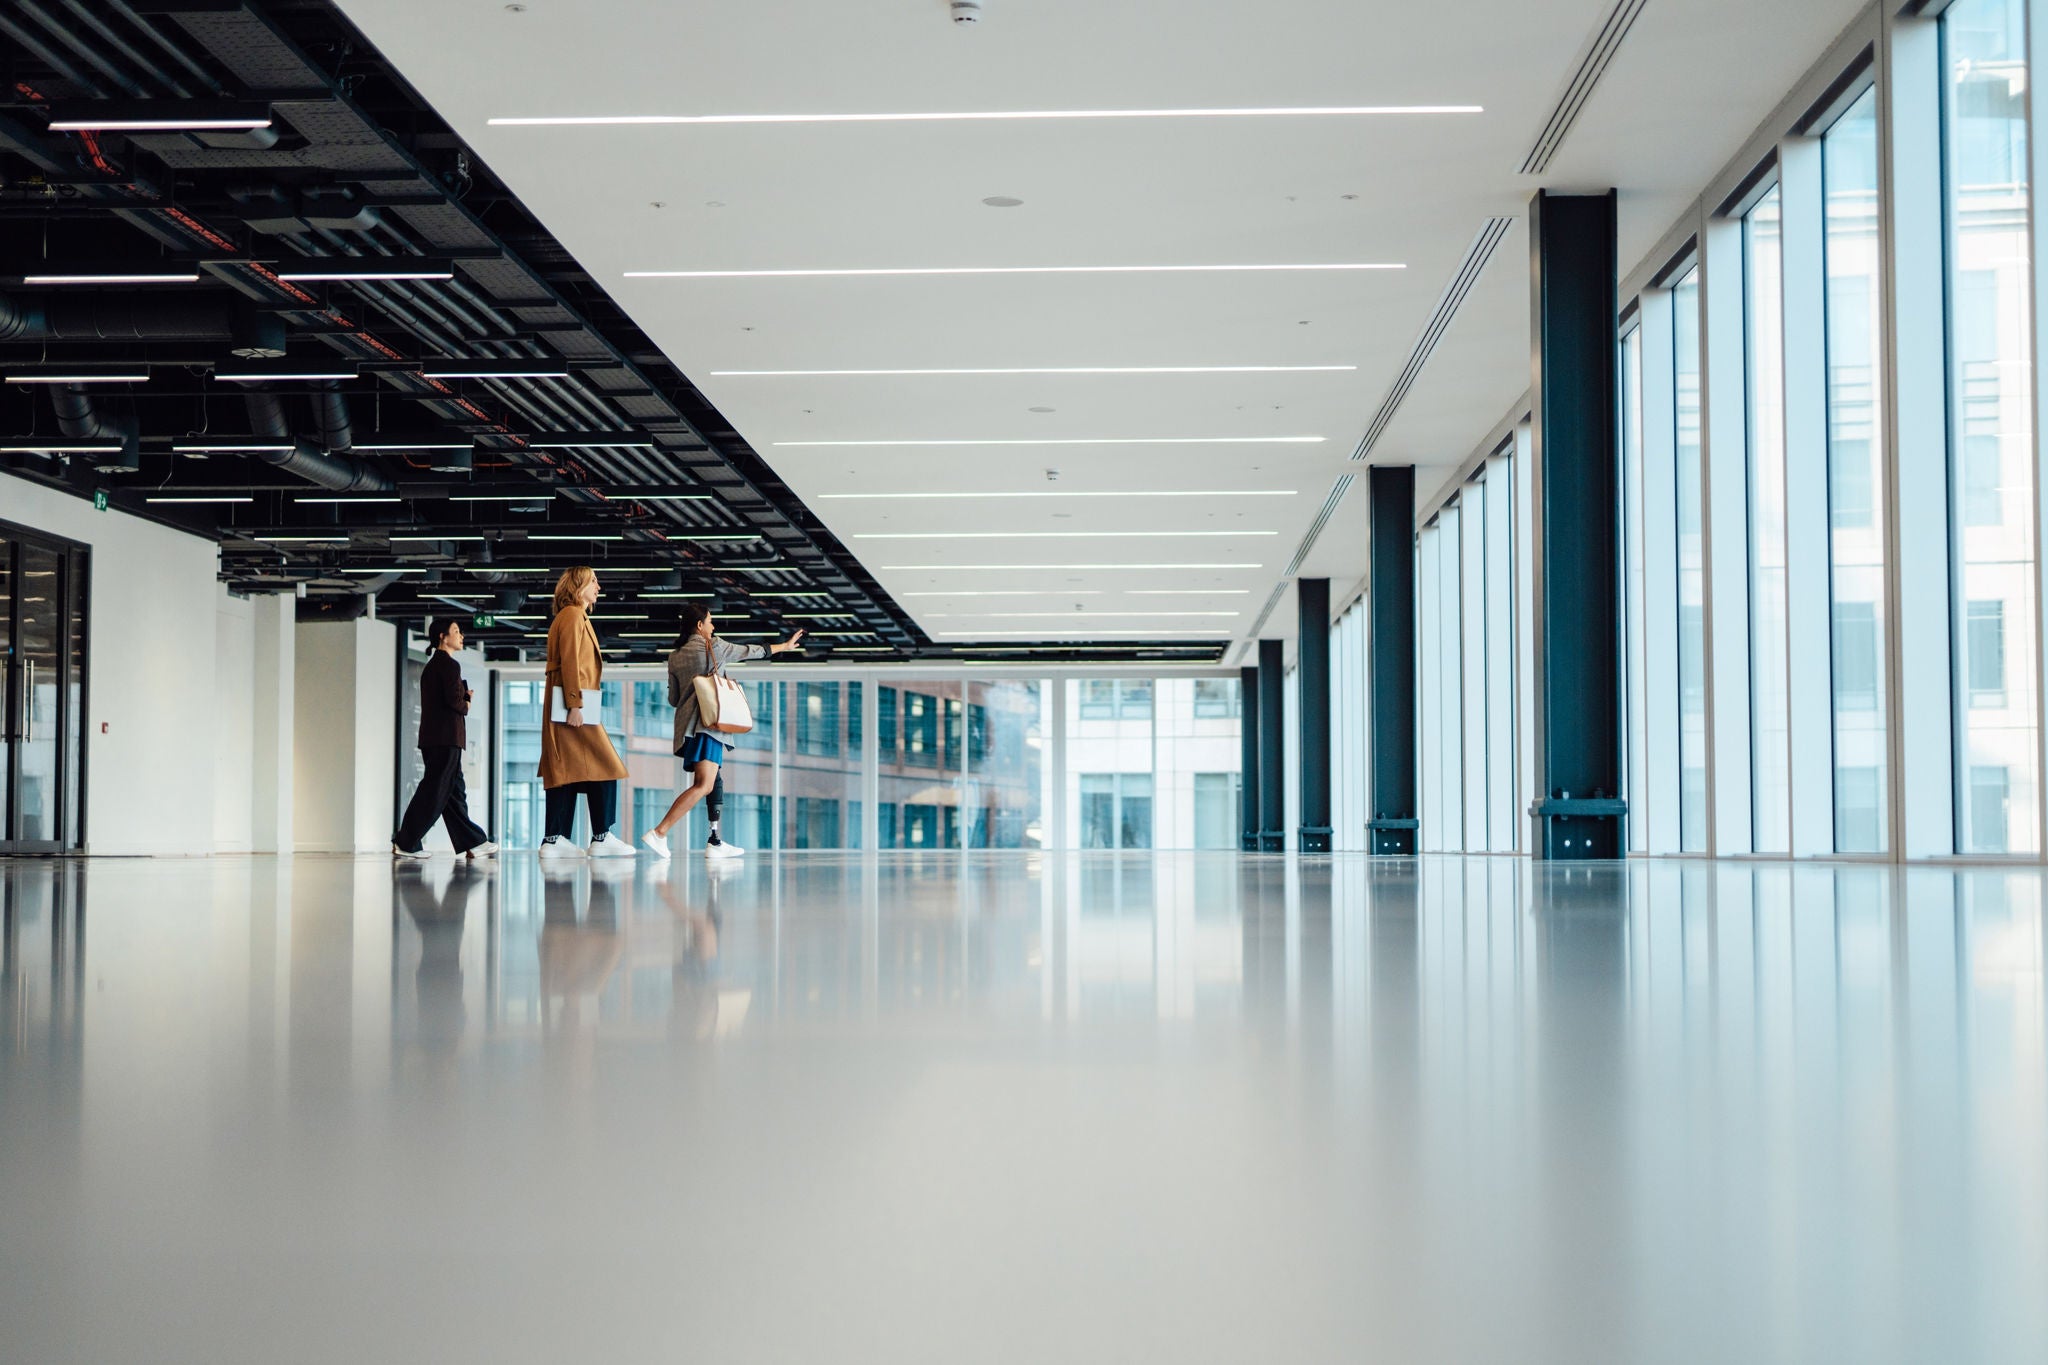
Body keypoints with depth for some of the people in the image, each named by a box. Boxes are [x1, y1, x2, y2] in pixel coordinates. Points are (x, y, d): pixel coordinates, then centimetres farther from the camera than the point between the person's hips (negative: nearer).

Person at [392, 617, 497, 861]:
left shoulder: (432, 665, 21)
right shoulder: (449, 665, -10)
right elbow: (454, 699, -20)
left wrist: (464, 696, 9)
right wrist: (466, 706, 0)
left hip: (432, 738, 10)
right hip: (446, 738, -10)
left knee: (454, 792, 9)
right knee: (434, 793, -8)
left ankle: (473, 843, 11)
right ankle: (405, 844, -8)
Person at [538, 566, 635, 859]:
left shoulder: (578, 617, 23)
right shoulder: (572, 615, -7)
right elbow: (569, 662, -16)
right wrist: (574, 705, -21)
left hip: (575, 705, 10)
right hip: (573, 704, -10)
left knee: (566, 770, 6)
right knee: (604, 767, -10)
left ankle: (555, 840, 4)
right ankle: (601, 837, -9)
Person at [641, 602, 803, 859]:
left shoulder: (675, 657, 13)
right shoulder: (713, 646, -2)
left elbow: (673, 699, 16)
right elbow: (750, 651, 9)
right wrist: (785, 646, 22)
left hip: (686, 726, 8)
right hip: (706, 723, -8)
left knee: (713, 782, 16)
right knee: (703, 785, -17)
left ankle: (715, 842, 14)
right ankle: (659, 833, -29)